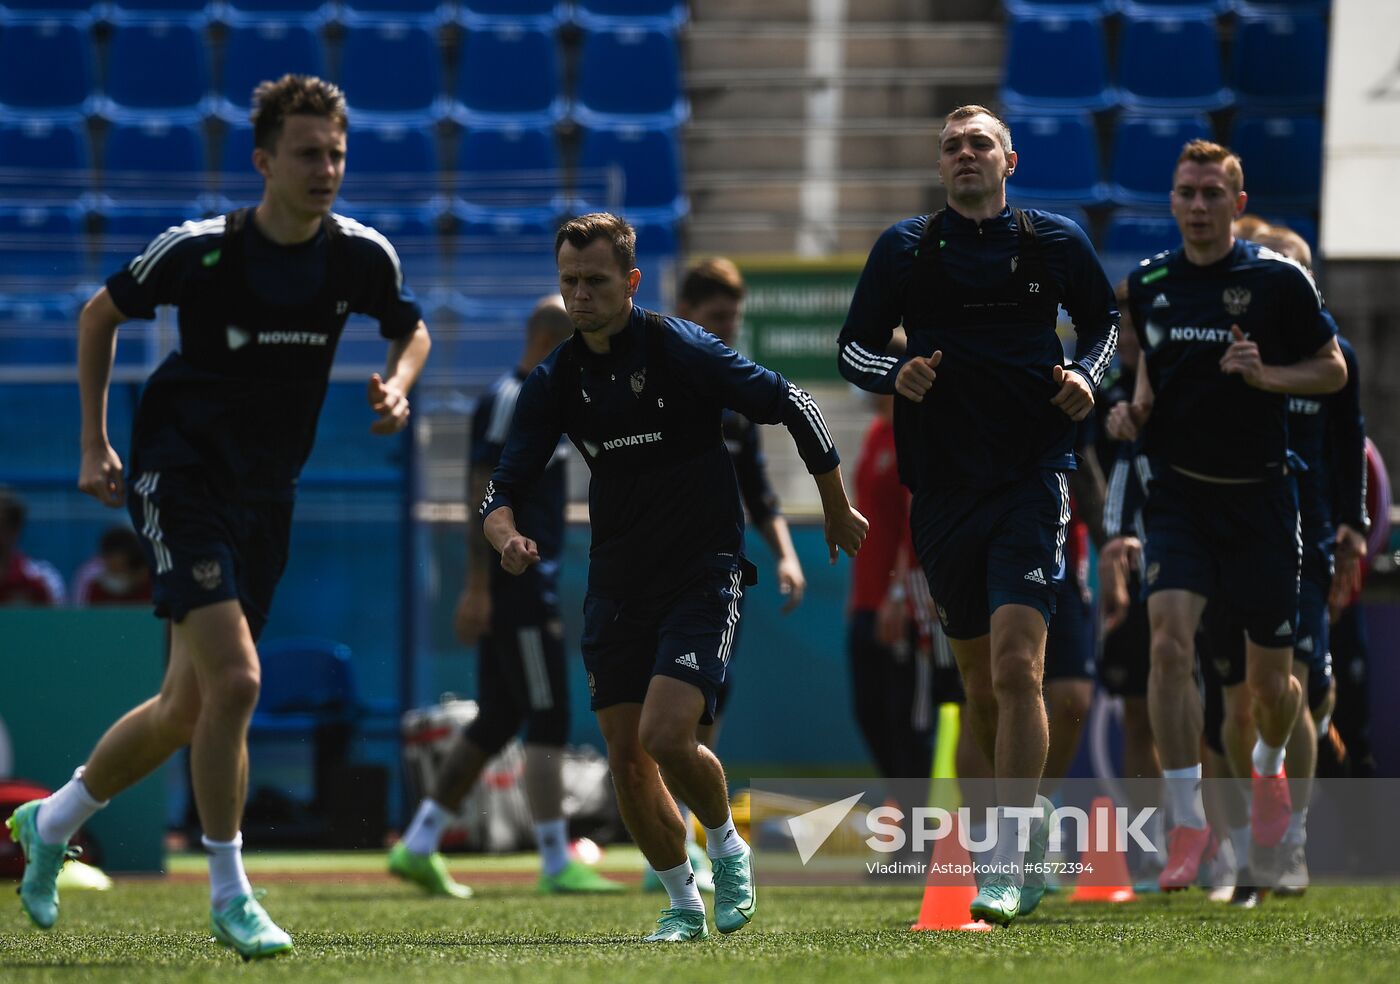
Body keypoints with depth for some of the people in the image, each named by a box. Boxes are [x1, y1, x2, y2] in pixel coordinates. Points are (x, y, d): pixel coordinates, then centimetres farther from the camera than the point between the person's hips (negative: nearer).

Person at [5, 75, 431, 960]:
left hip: (265, 498, 5)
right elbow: (101, 314, 2)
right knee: (232, 681, -21)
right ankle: (230, 895, -9)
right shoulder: (199, 249, -14)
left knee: (189, 708, 11)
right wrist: (96, 444, 1)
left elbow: (411, 330, 16)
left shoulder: (362, 256, -4)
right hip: (179, 479, -5)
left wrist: (399, 385, -6)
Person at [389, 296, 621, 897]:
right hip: (514, 584, -10)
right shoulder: (508, 401, -12)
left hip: (531, 584, 10)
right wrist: (478, 587, -22)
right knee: (548, 719, -7)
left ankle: (418, 848, 14)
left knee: (496, 722, 11)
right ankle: (555, 865, -5)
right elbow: (483, 497, -18)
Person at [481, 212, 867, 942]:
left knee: (666, 737, -20)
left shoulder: (681, 349, -13)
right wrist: (507, 538, -23)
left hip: (703, 574, -5)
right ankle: (683, 903, 21)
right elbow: (504, 486, 1)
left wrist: (836, 510, 4)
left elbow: (791, 405, -4)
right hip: (617, 586, 5)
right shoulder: (555, 381, 1)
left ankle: (726, 846, 9)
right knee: (626, 760, 1)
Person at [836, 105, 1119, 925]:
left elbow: (1106, 322, 17)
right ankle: (1032, 822, 30)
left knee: (1016, 667, -16)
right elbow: (853, 347, 11)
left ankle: (1009, 867, -16)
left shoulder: (1055, 242, 3)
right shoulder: (905, 249, 5)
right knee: (982, 684, 8)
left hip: (1033, 479, -3)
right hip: (943, 485, 3)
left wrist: (1086, 377, -3)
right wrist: (895, 374, -10)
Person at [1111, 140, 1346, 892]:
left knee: (1269, 677, 8)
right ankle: (1186, 821, -16)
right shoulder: (1147, 284, 3)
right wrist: (1137, 406, 0)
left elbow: (1333, 370, -1)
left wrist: (1266, 375, -18)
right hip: (1178, 491, 1)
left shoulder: (1278, 280, -7)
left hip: (1258, 493, -1)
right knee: (1169, 638, -21)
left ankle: (1269, 768, 44)